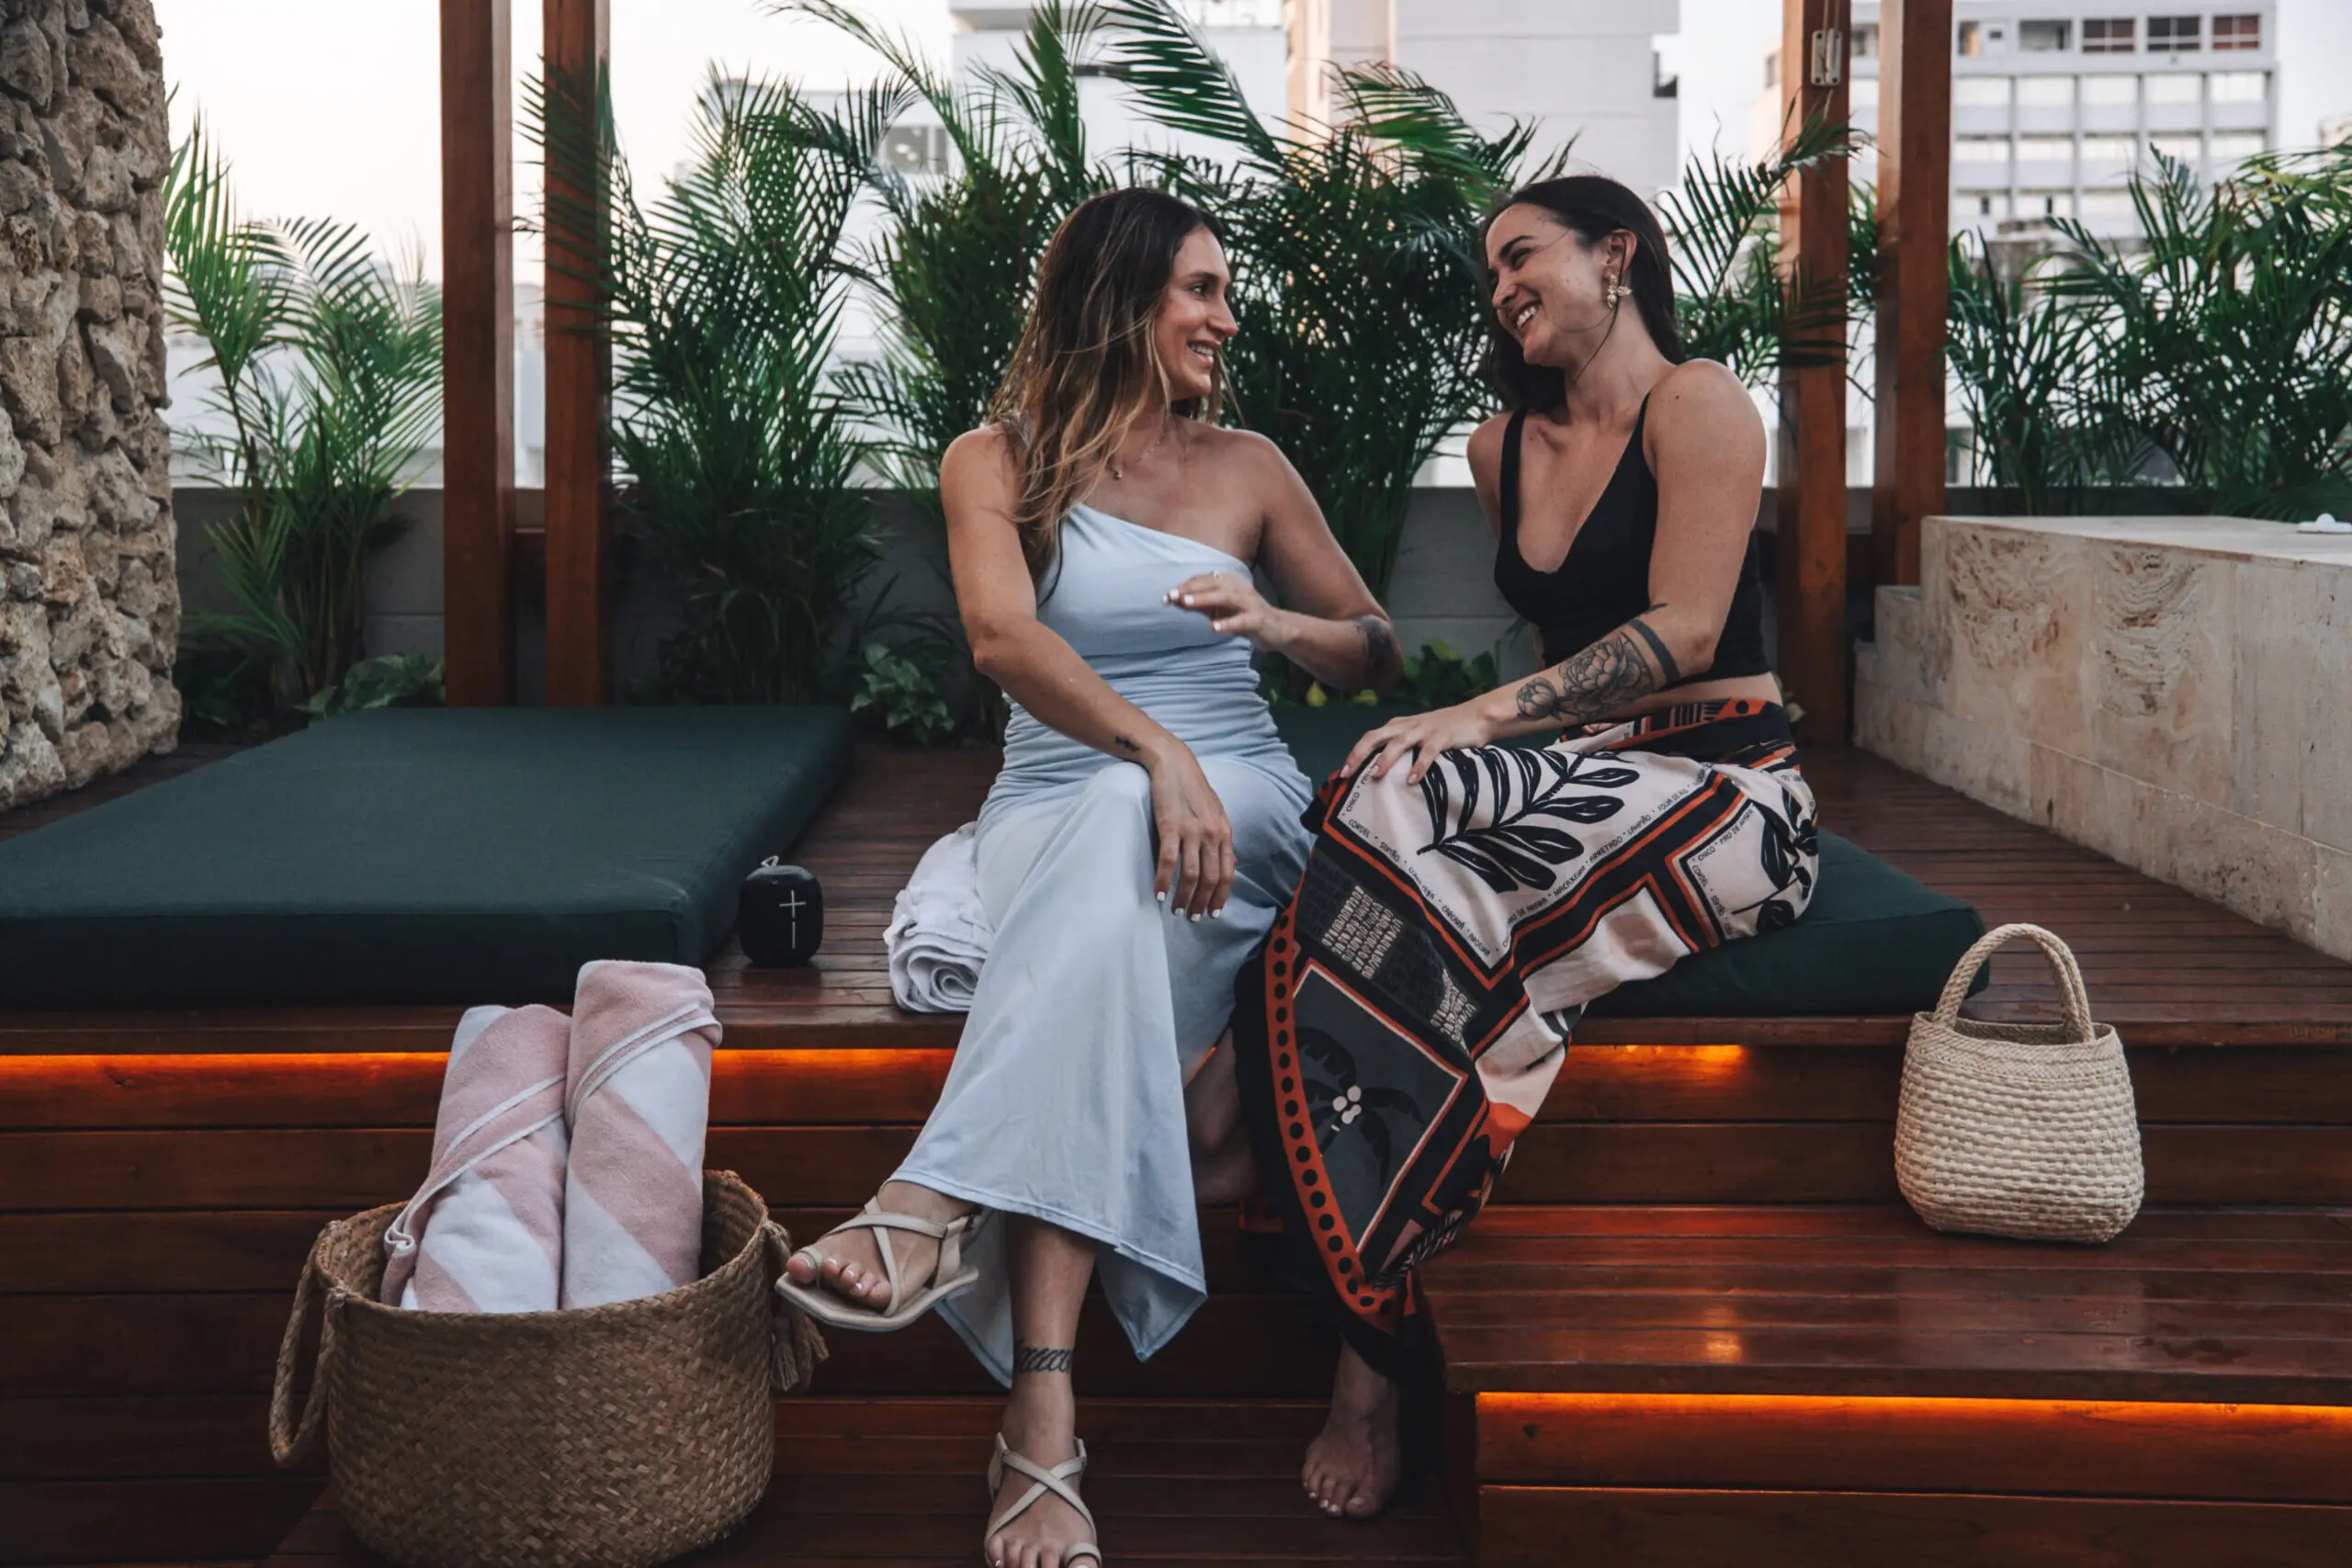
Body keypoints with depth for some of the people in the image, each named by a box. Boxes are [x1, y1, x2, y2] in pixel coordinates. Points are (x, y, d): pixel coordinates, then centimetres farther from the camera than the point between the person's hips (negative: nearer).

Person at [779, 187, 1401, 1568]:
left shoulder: (1249, 467, 16)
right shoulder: (998, 461, 7)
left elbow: (1380, 653, 20)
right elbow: (1004, 638, -13)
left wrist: (1272, 622, -4)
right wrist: (1157, 747, -29)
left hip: (1244, 806, 1)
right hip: (1051, 817, -1)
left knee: (1117, 829, -37)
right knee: (1110, 895, -37)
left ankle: (941, 1208, -51)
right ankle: (1048, 1418, -49)